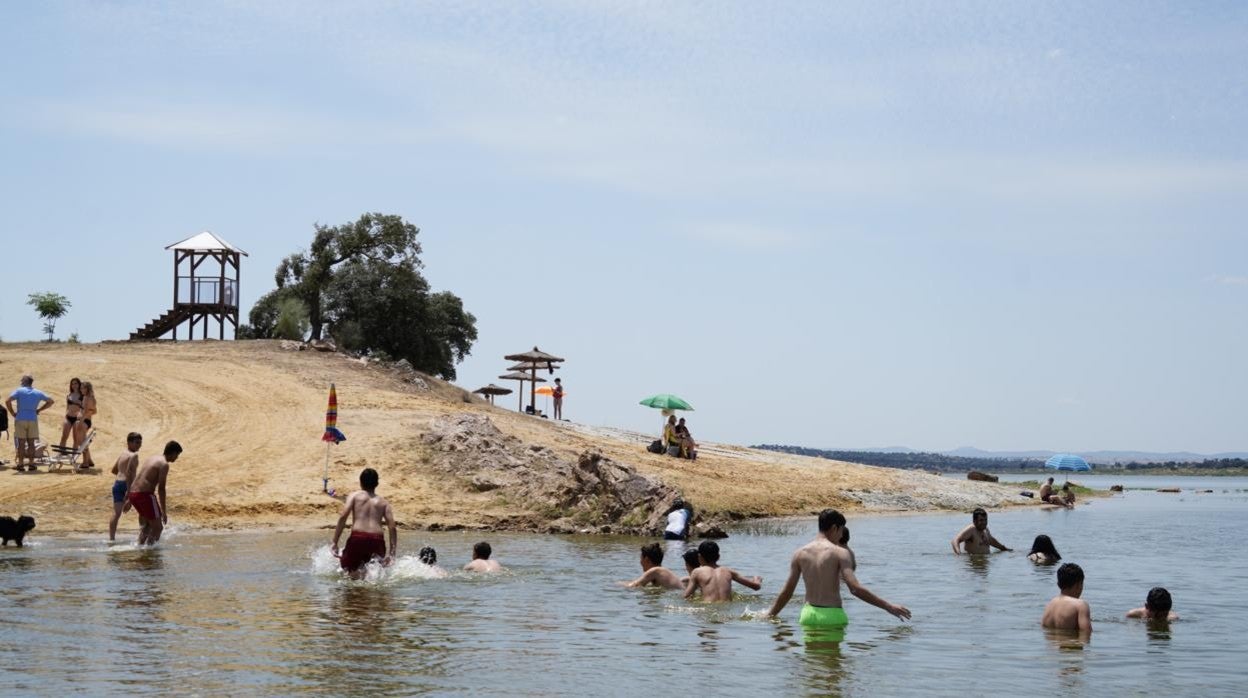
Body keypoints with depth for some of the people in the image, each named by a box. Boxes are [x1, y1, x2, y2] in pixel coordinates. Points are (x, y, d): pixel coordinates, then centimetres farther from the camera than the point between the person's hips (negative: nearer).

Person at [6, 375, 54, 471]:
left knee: (21, 443, 0)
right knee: (31, 443, 7)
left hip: (20, 420, -3)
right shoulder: (38, 393, 9)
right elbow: (51, 401, 15)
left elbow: (8, 401, -14)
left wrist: (13, 413, -3)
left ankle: (20, 464, 1)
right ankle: (31, 464, 7)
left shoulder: (19, 391, -2)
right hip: (33, 420, 3)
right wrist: (38, 410, 14)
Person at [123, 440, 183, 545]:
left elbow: (135, 479, 23)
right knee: (157, 527, 1)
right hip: (145, 494, -9)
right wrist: (164, 511, -11)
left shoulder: (151, 459, 20)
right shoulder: (164, 464, -7)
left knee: (145, 526, 24)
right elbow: (161, 489, -13)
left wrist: (129, 500, 28)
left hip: (133, 494, 9)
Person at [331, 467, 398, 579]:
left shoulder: (355, 495, 14)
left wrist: (335, 542, -3)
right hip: (377, 540, 2)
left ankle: (357, 573, -15)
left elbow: (343, 517, -2)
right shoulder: (383, 502, 19)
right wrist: (392, 553, 9)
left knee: (346, 566, 18)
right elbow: (392, 527, 7)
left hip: (357, 538, -2)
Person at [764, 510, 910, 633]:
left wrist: (769, 615, 23)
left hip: (809, 615, 5)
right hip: (832, 616, -5)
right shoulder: (839, 553, -7)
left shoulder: (800, 553, 6)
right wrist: (888, 607, -12)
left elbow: (787, 592, 10)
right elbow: (855, 589, -16)